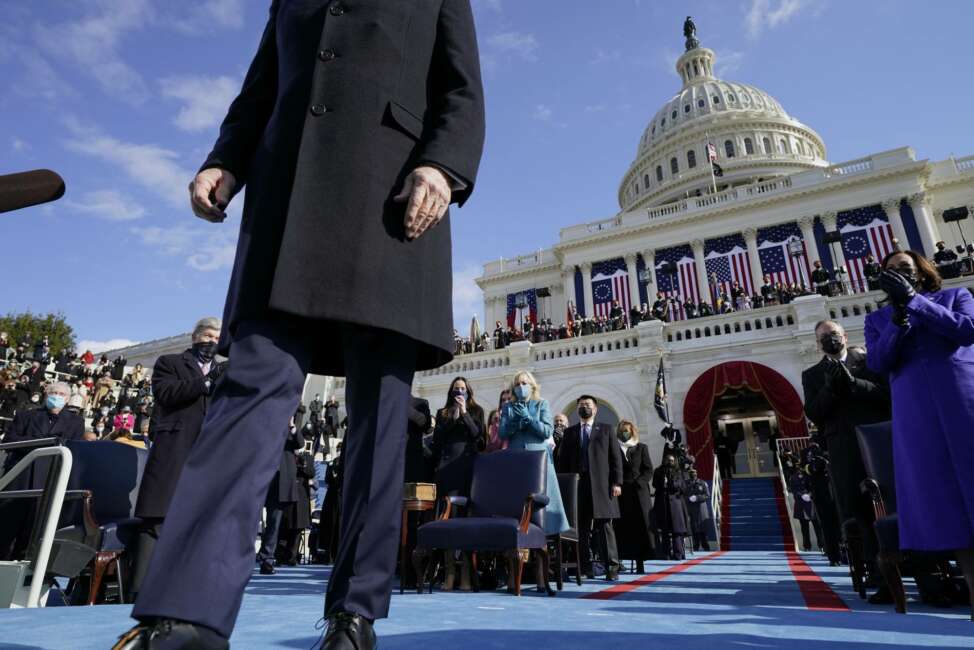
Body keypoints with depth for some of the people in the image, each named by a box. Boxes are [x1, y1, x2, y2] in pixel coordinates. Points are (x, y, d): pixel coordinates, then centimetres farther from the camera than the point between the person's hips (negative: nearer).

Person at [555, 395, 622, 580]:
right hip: (577, 485, 2)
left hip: (601, 485, -2)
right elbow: (562, 460, 12)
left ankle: (611, 567, 3)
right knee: (581, 528, 3)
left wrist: (616, 482, -4)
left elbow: (616, 458, 6)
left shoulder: (606, 430, 12)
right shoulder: (569, 432, 16)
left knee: (604, 526, -2)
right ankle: (586, 567, 10)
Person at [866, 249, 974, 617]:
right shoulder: (877, 319, 17)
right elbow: (877, 363, 1)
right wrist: (898, 317, -9)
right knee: (945, 500, -1)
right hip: (916, 415, 1)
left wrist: (913, 299, -6)